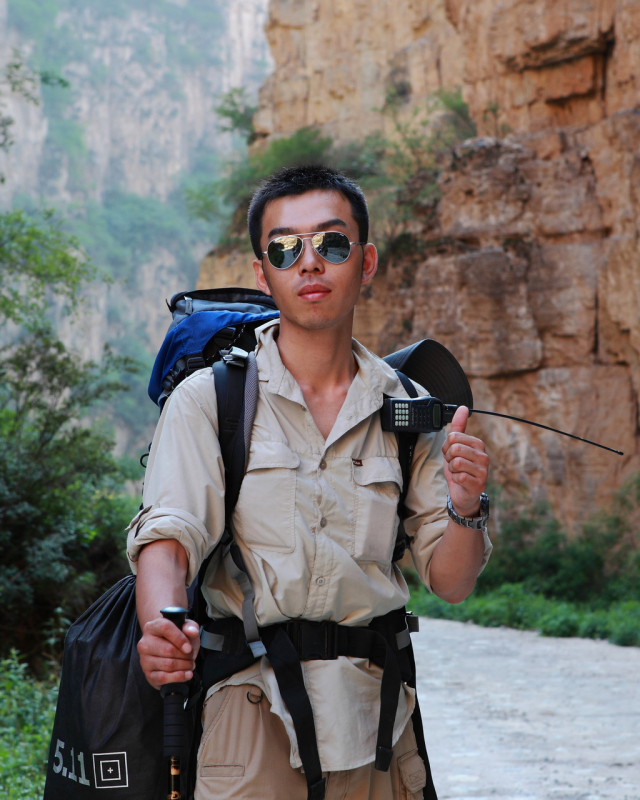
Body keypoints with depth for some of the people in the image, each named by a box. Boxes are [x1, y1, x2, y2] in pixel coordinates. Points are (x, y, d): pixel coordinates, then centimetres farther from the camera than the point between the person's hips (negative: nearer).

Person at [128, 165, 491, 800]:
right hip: (251, 708, -3)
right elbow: (166, 539, -15)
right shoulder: (207, 401, -2)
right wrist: (165, 627, -36)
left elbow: (449, 582, 7)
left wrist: (465, 511, -14)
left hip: (376, 720, 3)